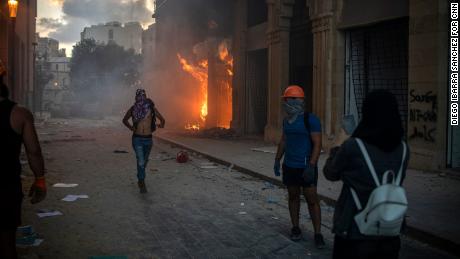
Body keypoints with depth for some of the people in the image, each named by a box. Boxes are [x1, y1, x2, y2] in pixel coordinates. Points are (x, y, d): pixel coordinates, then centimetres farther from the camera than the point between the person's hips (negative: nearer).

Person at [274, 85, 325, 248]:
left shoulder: (310, 120, -13)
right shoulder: (287, 121, 7)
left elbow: (317, 144, -15)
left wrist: (311, 166, -22)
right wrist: (277, 160, 14)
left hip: (305, 166, -6)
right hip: (289, 166, 6)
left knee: (312, 199, -4)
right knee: (293, 196, 12)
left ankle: (318, 234, 2)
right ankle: (295, 228, 23)